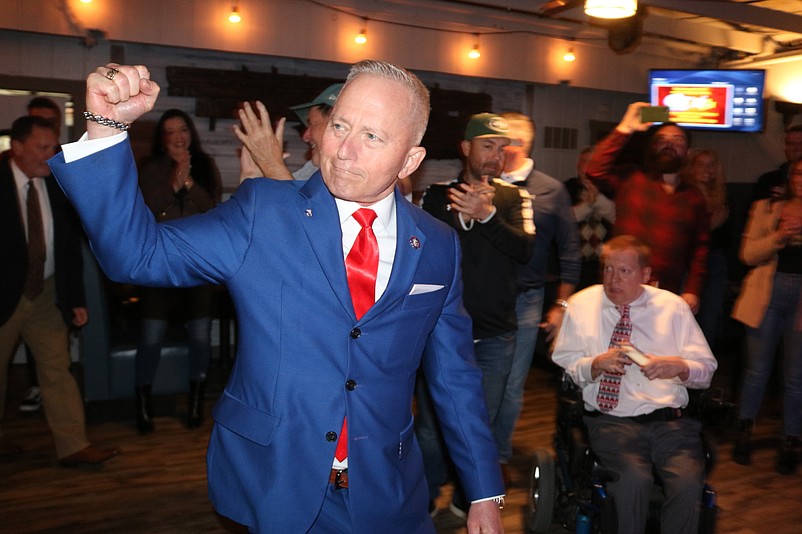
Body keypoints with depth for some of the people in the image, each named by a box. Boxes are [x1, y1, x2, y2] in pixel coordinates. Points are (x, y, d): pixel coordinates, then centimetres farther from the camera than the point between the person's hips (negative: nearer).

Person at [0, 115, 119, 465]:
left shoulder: (57, 186, 2)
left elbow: (71, 247, 6)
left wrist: (76, 298, 4)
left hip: (47, 292, 3)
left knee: (57, 367, 2)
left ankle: (72, 446, 7)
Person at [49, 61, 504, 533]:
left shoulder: (438, 247, -2)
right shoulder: (260, 213, -8)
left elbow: (455, 376, 3)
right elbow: (140, 252, -11)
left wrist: (485, 493, 6)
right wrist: (107, 127, -23)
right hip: (274, 490, -1)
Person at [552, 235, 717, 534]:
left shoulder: (673, 306, 11)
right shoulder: (582, 304, 9)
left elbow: (706, 368, 12)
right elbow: (563, 364, 8)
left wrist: (679, 367, -11)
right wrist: (597, 364, -12)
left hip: (671, 420, 2)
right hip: (611, 418, -1)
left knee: (689, 483, -26)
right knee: (634, 480, -30)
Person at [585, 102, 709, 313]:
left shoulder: (694, 197, 13)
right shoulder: (629, 180, 6)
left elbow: (700, 248, 9)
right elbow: (595, 169, -11)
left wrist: (692, 291, -1)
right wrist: (624, 129, -8)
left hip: (667, 295, 2)